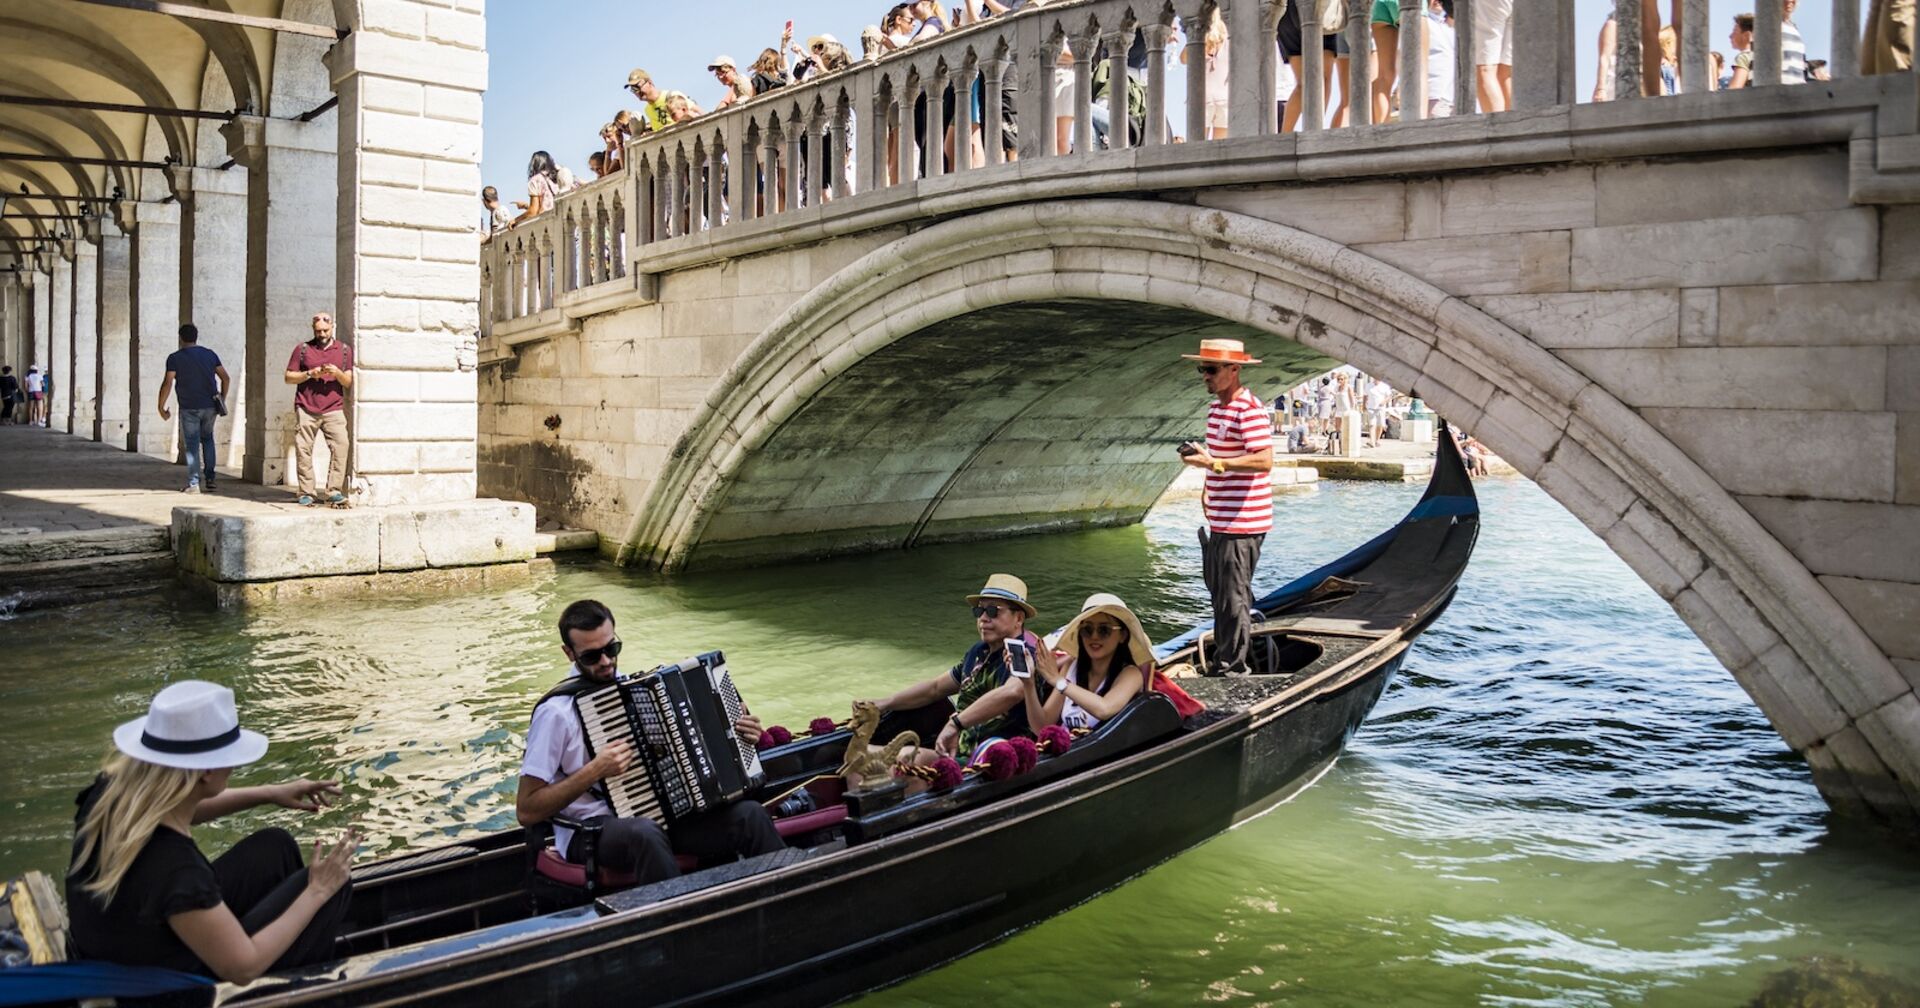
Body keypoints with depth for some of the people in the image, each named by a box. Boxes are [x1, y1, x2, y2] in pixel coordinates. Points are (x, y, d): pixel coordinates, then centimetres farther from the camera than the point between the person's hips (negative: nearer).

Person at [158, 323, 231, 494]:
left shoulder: (175, 358, -4)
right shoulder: (210, 355, 7)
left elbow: (168, 383, -12)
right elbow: (226, 378, 7)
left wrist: (161, 407, -4)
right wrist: (222, 399, 18)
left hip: (189, 408, -3)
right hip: (210, 406, 3)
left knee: (192, 445, 1)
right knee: (207, 439, 20)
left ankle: (193, 483, -3)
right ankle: (209, 478, 14)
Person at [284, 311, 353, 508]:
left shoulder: (345, 350, 13)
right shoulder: (302, 349, 11)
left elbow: (349, 382, 11)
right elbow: (289, 377, 10)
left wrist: (338, 373, -9)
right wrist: (309, 374, -6)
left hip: (334, 409, 0)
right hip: (306, 410, 0)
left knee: (340, 446, -15)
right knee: (303, 449, -3)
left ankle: (335, 492, -12)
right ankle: (306, 494, 2)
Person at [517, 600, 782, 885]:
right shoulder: (556, 710, -10)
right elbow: (526, 811, -10)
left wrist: (737, 736, 4)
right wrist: (595, 771, -19)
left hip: (658, 814, 6)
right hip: (590, 831, -5)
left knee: (750, 815, -17)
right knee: (645, 834, -40)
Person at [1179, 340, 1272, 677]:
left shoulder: (1249, 409, -16)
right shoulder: (1215, 406, 15)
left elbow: (1264, 460, -25)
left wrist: (1215, 464, -29)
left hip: (1242, 523, -10)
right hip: (1220, 519, 10)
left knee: (1233, 598, -4)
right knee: (1220, 592, 18)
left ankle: (1231, 669, 4)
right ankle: (1222, 662, 29)